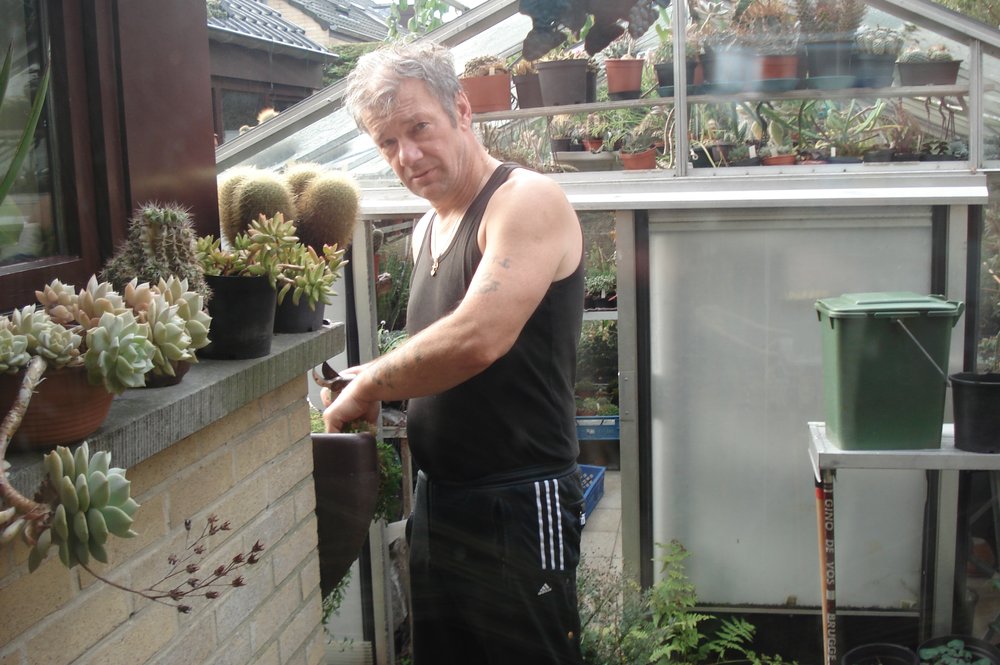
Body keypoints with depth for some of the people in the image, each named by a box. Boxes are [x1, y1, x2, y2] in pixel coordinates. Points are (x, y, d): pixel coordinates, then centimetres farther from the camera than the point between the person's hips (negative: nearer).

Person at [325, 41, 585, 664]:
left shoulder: (527, 201, -14)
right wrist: (382, 383, 3)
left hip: (518, 506, -8)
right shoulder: (427, 230, 12)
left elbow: (478, 339, -28)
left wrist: (368, 385, -15)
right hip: (438, 497, 8)